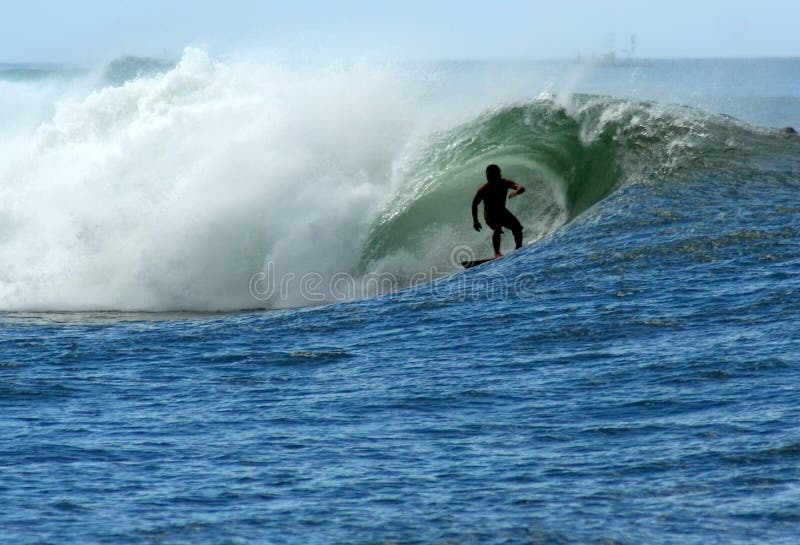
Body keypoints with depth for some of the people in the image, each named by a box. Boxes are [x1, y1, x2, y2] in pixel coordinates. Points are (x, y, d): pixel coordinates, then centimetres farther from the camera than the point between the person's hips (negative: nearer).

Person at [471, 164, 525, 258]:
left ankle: (519, 248, 15)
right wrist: (475, 221, -11)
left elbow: (521, 188, -27)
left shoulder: (504, 183, -17)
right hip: (490, 214, -4)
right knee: (497, 228, -31)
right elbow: (475, 204, -12)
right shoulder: (483, 189, -24)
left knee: (517, 227, -6)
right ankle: (497, 253, -29)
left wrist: (516, 192, -52)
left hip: (502, 211, 4)